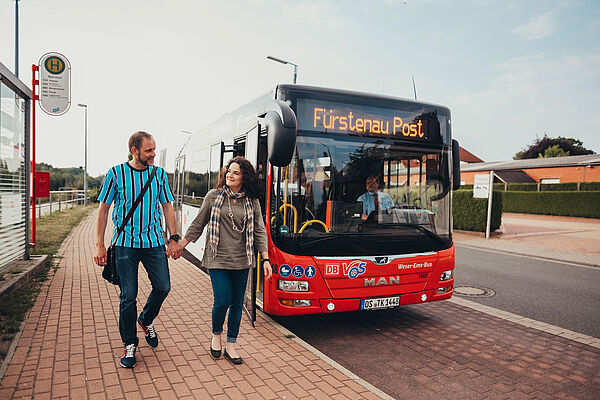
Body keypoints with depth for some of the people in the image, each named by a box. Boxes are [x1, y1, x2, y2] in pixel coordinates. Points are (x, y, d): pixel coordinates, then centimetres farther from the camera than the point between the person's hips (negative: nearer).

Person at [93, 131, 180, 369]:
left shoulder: (159, 174, 5)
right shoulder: (116, 174, -1)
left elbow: (167, 207, 10)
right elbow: (104, 210, 3)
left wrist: (173, 238, 5)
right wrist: (100, 245, 0)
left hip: (154, 242, 2)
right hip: (125, 243, -2)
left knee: (163, 287, -1)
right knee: (128, 296, 2)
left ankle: (146, 320, 30)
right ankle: (130, 344, 20)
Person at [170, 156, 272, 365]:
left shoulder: (252, 202, 3)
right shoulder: (214, 196, 1)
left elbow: (259, 231, 6)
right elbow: (198, 224, 9)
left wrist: (266, 259, 0)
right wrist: (181, 245, 13)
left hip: (242, 260, 2)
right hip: (218, 259, -2)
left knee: (237, 303, 8)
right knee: (222, 301, -6)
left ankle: (231, 345, 24)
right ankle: (216, 335, 25)